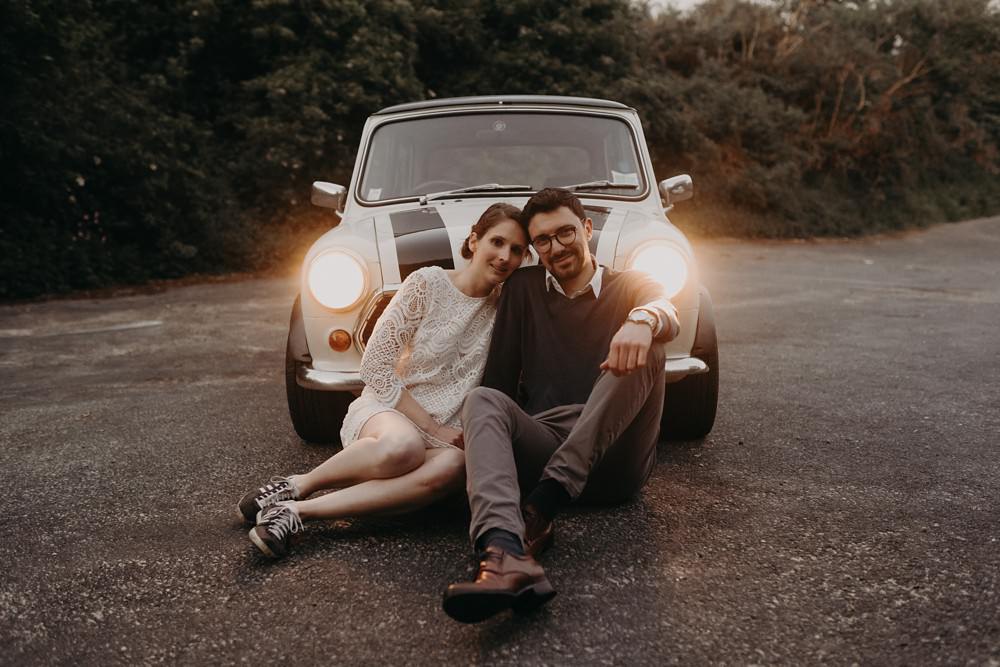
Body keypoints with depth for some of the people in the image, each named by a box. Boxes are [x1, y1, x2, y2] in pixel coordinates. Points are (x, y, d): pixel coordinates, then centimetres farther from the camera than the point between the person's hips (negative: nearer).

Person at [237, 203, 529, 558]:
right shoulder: (427, 283, -5)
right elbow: (376, 366, -8)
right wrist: (431, 428, -12)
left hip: (446, 433, 3)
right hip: (384, 409, -3)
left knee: (454, 466, -36)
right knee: (403, 445, -42)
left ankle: (297, 512, -32)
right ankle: (295, 486, -17)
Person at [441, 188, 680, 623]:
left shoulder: (631, 287, 16)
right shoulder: (523, 289, 22)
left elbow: (670, 317, -9)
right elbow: (500, 378, 15)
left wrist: (643, 320, -35)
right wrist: (479, 432, -4)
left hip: (615, 459, -1)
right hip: (542, 445, 2)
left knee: (646, 351, -25)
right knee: (482, 400, -26)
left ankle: (542, 505, -36)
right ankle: (506, 557, -53)